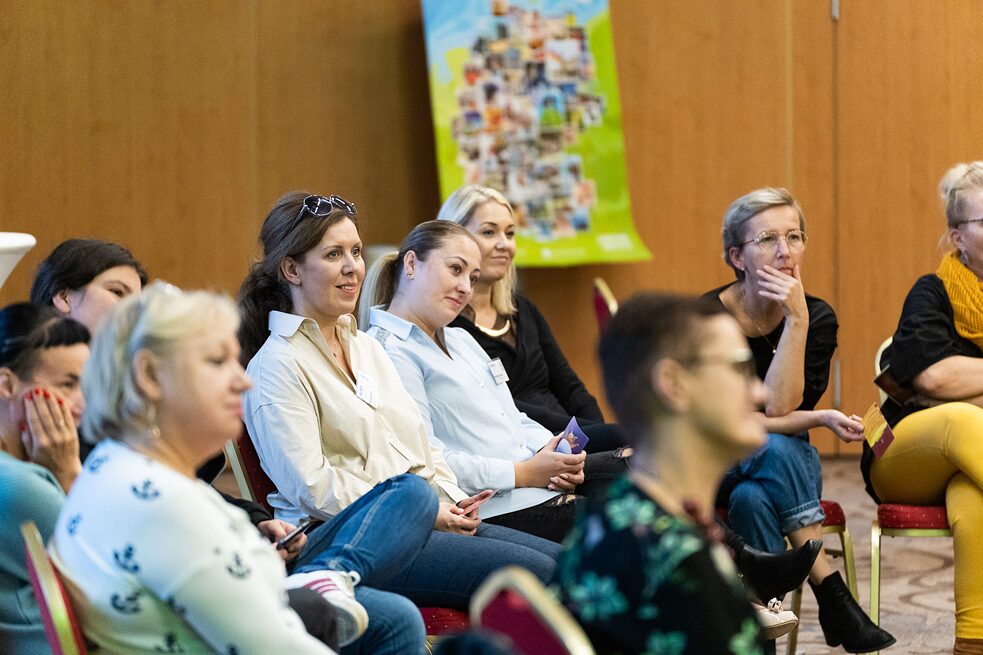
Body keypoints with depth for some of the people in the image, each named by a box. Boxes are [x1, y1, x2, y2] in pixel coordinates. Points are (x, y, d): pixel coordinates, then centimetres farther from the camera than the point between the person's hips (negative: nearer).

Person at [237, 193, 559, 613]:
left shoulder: (365, 346, 20)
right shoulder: (278, 365, -8)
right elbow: (310, 487, -17)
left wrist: (452, 500, 2)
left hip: (428, 517, 9)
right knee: (536, 572, -22)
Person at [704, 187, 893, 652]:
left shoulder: (817, 317, -6)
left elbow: (777, 407, -21)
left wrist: (797, 319, -27)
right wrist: (816, 420, -23)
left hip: (785, 465, 2)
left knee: (753, 498, -34)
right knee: (775, 449, -35)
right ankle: (832, 596, -32)